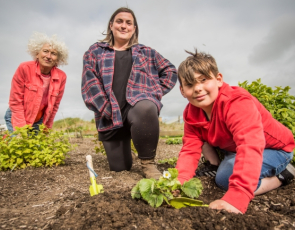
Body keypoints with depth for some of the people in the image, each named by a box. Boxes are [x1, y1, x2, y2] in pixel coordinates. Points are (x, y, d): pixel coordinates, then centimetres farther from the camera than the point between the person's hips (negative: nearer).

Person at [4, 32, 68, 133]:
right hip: (17, 118, -2)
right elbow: (15, 101, -14)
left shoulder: (61, 77, -11)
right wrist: (22, 130, -16)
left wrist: (47, 129, 3)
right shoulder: (24, 68, -17)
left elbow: (55, 105, -2)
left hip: (39, 122, 3)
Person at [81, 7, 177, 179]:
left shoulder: (146, 52, 16)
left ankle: (148, 162, -19)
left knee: (146, 108, -40)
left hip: (138, 104, -1)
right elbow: (90, 84, 1)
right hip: (110, 116, 2)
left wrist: (155, 92, 3)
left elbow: (170, 71, 16)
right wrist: (106, 108, -11)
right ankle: (124, 150, 42)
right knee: (119, 167, 5)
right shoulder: (95, 52, 13)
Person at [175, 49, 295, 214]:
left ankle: (281, 175, -5)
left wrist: (236, 198, -56)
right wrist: (178, 181, -35)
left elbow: (250, 148, -47)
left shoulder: (238, 103, -34)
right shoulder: (191, 114, -13)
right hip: (232, 149, 6)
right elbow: (190, 149, -17)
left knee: (226, 177, -29)